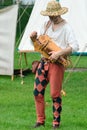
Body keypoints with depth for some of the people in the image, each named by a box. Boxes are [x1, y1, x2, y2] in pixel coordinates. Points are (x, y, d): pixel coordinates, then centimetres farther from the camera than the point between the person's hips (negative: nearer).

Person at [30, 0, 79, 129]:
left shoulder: (66, 28, -8)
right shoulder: (46, 24, 13)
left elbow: (75, 46, -18)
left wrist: (59, 53, -28)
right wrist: (34, 37, -3)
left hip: (57, 64, -6)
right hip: (44, 61, 6)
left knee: (55, 94, -4)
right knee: (38, 92, 4)